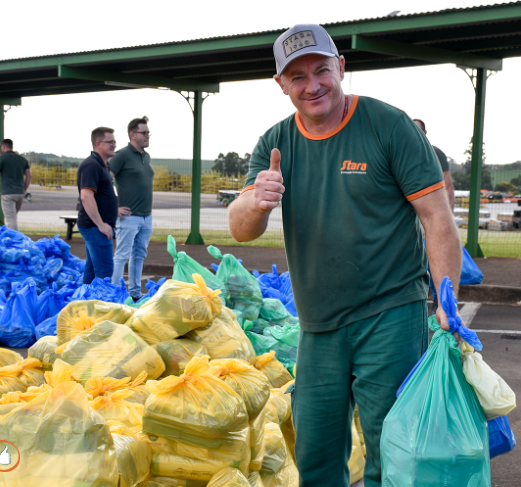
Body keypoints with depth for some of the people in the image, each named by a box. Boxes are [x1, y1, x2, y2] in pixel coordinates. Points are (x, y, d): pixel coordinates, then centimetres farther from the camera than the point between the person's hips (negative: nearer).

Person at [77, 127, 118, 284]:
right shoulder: (91, 165, -15)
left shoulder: (102, 165, 18)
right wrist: (101, 224, -23)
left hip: (98, 226, 10)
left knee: (92, 269, 13)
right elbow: (86, 197, -24)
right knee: (104, 270, -11)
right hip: (94, 226, -10)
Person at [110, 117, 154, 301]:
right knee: (122, 256, -3)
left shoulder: (146, 156, 14)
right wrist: (115, 208, -15)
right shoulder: (123, 155, -11)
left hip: (146, 217, 8)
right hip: (129, 216, -8)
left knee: (139, 255, 13)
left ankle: (135, 293, 21)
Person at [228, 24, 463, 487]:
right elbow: (240, 229, -5)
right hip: (318, 327, 5)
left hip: (391, 315, -4)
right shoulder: (276, 144, 4)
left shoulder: (389, 125, -8)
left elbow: (437, 217, -9)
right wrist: (256, 203, -29)